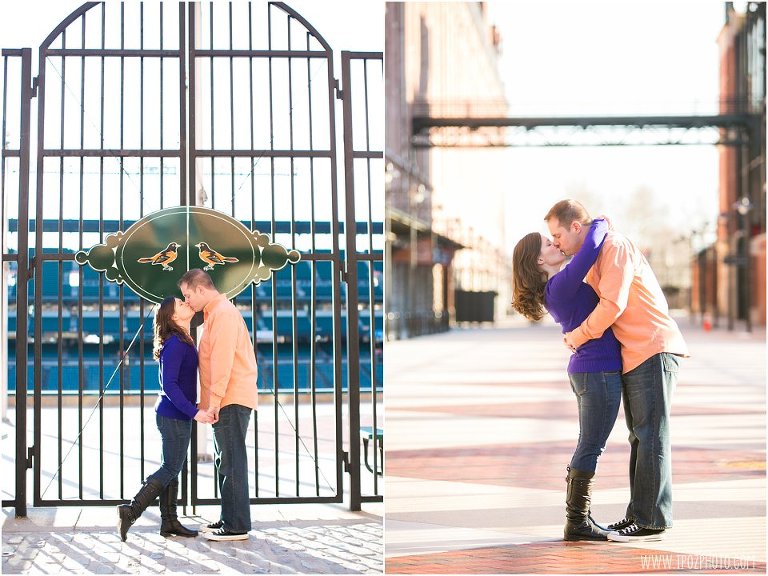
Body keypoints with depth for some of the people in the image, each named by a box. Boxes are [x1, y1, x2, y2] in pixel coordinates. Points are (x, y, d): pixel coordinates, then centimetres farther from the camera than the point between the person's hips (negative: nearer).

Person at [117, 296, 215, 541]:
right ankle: (130, 512, -4)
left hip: (175, 414, 10)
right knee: (170, 468, -3)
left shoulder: (183, 341, 11)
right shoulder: (175, 344, -18)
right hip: (175, 416, -10)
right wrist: (194, 412, -28)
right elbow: (169, 385, -25)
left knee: (171, 468, 12)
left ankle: (169, 521, 17)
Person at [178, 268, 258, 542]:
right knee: (224, 462, 14)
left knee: (231, 462, -10)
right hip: (227, 402, 11)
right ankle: (228, 519, 20)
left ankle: (237, 526, -9)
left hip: (231, 400, -11)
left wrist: (215, 399, -22)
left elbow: (222, 359, -20)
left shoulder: (223, 312, -11)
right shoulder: (214, 313, 22)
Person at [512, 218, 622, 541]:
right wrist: (601, 224, -8)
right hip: (599, 371, -10)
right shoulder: (561, 284, -16)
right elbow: (590, 248, -28)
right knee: (591, 448, -5)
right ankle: (577, 523, -1)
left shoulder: (555, 290, 12)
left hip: (586, 371, 10)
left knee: (587, 448, 13)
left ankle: (577, 518, 16)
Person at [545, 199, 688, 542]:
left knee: (650, 436, -9)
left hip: (653, 350, -10)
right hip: (633, 357, 10)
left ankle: (652, 520, -8)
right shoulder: (593, 258, 18)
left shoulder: (615, 247, -12)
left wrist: (579, 335, -10)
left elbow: (613, 305, -21)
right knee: (640, 437, 10)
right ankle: (639, 514, 14)